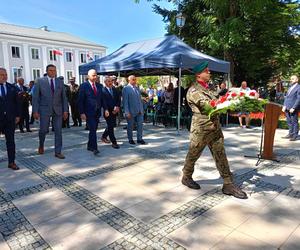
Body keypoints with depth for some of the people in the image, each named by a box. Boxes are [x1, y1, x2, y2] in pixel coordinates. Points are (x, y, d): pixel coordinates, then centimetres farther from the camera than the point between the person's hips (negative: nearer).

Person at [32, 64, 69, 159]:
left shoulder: (60, 82, 7)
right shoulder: (39, 81, 0)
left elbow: (64, 97, 7)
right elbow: (35, 97, -1)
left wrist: (65, 110, 1)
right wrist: (35, 111, -7)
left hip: (58, 110, 2)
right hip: (44, 109, -2)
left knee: (58, 131, 1)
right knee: (44, 130, 1)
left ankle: (58, 152, 11)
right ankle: (41, 145, 33)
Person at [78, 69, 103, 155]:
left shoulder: (99, 86, 11)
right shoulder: (84, 86, -5)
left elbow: (101, 98, 14)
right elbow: (80, 100, -7)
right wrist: (82, 113, -13)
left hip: (97, 112, 5)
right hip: (89, 112, -5)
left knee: (93, 130, 12)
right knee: (92, 130, -10)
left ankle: (90, 146, 26)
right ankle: (94, 148, -7)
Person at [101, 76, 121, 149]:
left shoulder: (115, 90, 10)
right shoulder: (102, 90, -8)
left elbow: (118, 99, 6)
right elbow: (103, 101, -16)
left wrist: (117, 107, -10)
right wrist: (106, 110, -27)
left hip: (114, 111, 7)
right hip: (108, 112, -6)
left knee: (113, 125, 16)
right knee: (110, 126, -4)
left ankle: (104, 136, 38)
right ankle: (114, 142, 3)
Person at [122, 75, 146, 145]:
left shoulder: (137, 88, 13)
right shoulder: (126, 88, -7)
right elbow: (125, 101, -11)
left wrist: (142, 109, 9)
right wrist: (127, 112, -16)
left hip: (139, 111, 5)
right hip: (131, 111, -5)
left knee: (140, 125, 6)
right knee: (130, 126, 8)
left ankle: (139, 139, 18)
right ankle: (130, 139, 23)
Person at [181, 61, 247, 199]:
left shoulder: (209, 89, 15)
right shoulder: (193, 91, -11)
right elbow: (208, 105, -23)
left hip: (215, 128, 7)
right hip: (200, 129, -7)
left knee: (221, 156, 7)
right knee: (193, 155, 10)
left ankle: (228, 184, 14)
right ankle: (186, 177, 32)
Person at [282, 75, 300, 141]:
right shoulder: (290, 87, 19)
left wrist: (293, 108, -17)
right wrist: (284, 106, 8)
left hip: (293, 108, -7)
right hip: (287, 108, 7)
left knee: (294, 122, 0)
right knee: (289, 121, 12)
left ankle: (294, 136, 7)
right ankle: (290, 134, 22)